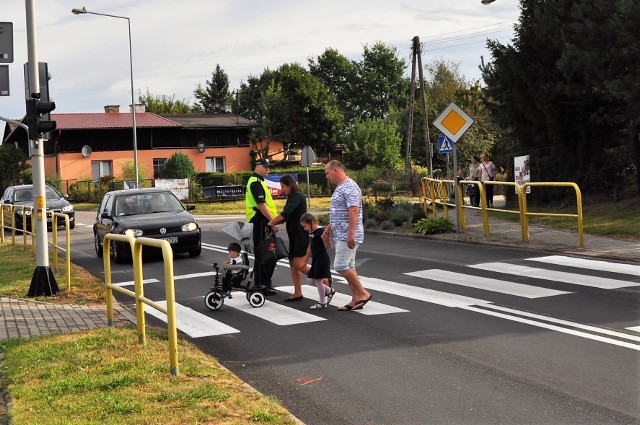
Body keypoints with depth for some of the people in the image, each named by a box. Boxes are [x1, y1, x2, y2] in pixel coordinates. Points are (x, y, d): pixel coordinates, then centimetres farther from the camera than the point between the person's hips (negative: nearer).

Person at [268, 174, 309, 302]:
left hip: (302, 234, -10)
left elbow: (285, 213, -23)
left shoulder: (298, 196, -12)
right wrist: (275, 223, 2)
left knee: (299, 265, -14)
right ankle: (297, 293, 12)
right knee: (293, 263, 9)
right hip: (294, 234, 10)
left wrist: (271, 222, -18)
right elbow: (286, 216, 17)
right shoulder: (292, 197, 18)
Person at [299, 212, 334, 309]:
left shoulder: (320, 231, -17)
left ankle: (322, 302, 13)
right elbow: (310, 248, 20)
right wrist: (305, 261, 24)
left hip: (322, 259, -9)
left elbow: (328, 246, -22)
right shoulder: (311, 233, 11)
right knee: (310, 280, 11)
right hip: (315, 260, 9)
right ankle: (329, 291, 25)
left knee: (318, 280, -2)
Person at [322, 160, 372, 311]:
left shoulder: (349, 187, -16)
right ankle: (356, 300, 13)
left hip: (348, 236, -10)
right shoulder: (339, 188, 17)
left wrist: (350, 234, -28)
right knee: (348, 266, 10)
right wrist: (328, 229, 24)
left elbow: (354, 211, -24)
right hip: (340, 235, 10)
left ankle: (363, 293, -2)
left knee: (340, 265, -12)